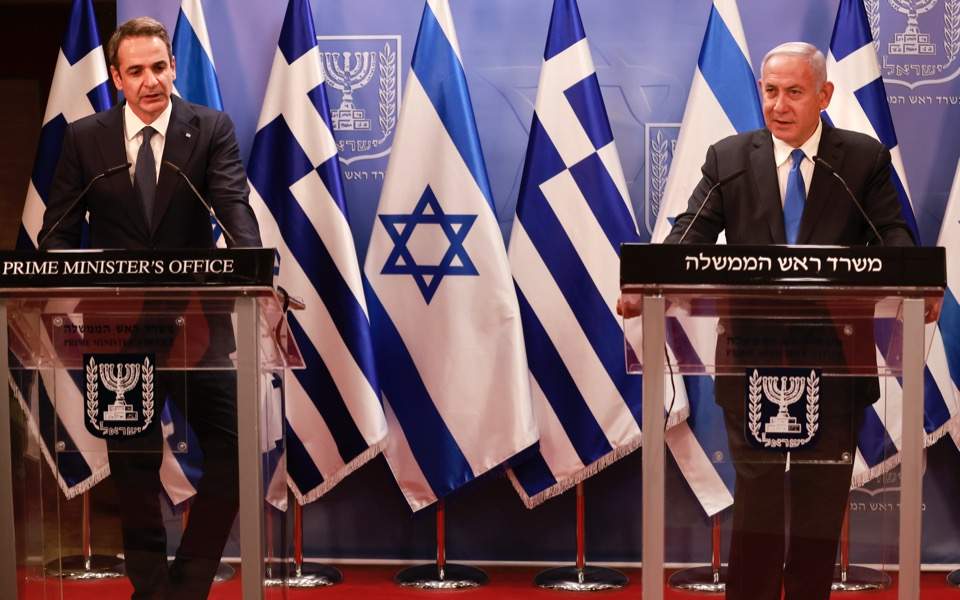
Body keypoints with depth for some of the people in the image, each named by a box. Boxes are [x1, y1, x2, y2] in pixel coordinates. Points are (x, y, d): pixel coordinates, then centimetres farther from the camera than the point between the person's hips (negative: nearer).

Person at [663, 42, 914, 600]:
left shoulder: (866, 158, 4)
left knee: (823, 490, 9)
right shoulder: (728, 158, 5)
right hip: (752, 351, 0)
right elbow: (691, 234, -4)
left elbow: (893, 236, -5)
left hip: (834, 352, 0)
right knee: (757, 486, 2)